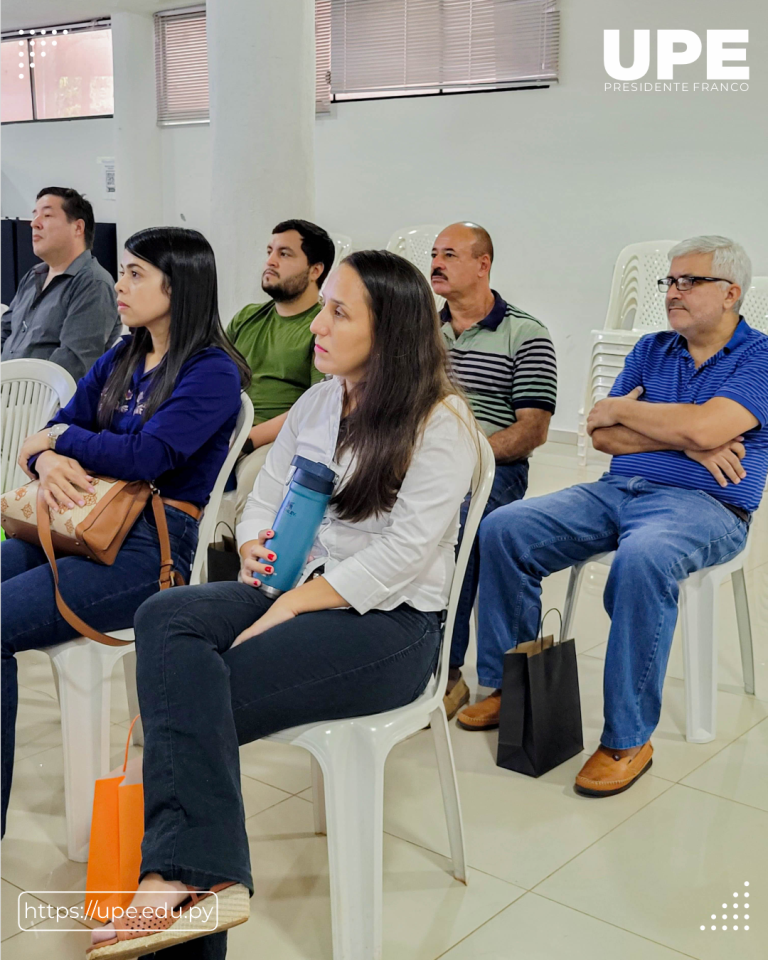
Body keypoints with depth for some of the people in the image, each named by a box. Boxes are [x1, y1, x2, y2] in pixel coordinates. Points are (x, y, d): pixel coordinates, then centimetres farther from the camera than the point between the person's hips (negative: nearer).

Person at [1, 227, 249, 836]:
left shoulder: (212, 371, -6)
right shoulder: (120, 361, 19)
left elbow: (146, 455, -19)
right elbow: (50, 433, 14)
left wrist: (59, 438, -4)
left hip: (157, 544, -8)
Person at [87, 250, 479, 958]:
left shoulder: (441, 425, -8)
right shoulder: (318, 403, 15)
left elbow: (399, 555, -16)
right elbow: (265, 498, 17)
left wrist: (289, 607, -20)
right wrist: (256, 552, -7)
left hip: (392, 622, -6)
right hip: (298, 593, 7)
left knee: (195, 699, -26)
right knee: (167, 619, -25)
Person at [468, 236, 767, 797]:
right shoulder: (651, 351, 17)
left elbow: (704, 427, -19)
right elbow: (602, 436, 6)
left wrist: (621, 409, -4)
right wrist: (685, 444, -8)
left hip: (703, 505, -6)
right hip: (616, 491, 6)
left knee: (642, 559, -39)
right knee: (502, 530, -13)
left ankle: (629, 739, -25)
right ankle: (511, 686, 1)